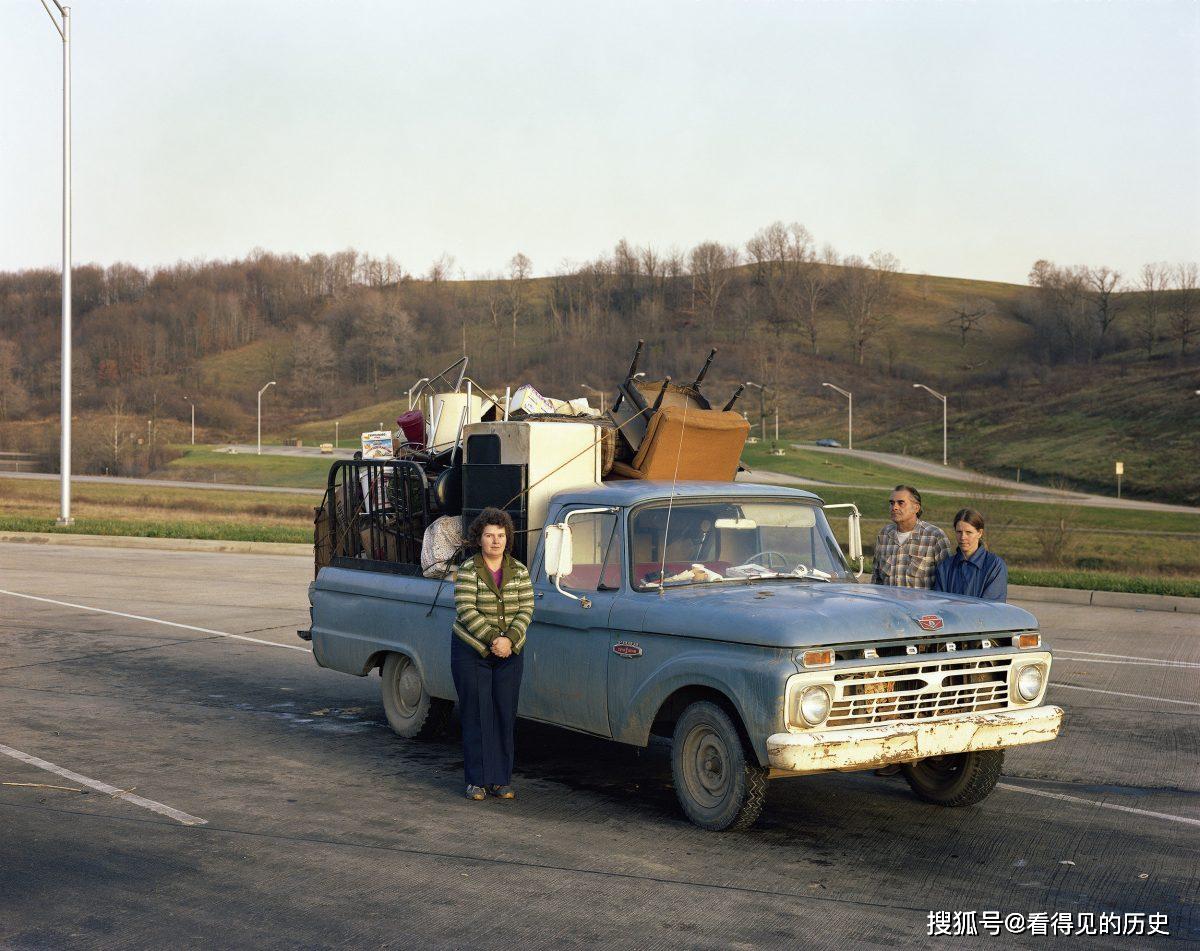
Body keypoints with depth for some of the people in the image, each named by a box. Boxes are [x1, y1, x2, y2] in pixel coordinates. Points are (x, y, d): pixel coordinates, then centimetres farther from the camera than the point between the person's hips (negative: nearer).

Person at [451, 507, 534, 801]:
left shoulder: (519, 571, 3)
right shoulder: (467, 570, -7)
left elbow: (526, 609, -3)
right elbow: (465, 610, -14)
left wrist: (509, 640, -18)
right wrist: (493, 640, -21)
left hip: (509, 655, 3)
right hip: (470, 652, -3)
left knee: (505, 715, 4)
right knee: (476, 715, 0)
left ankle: (502, 779, 12)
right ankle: (477, 780, 7)